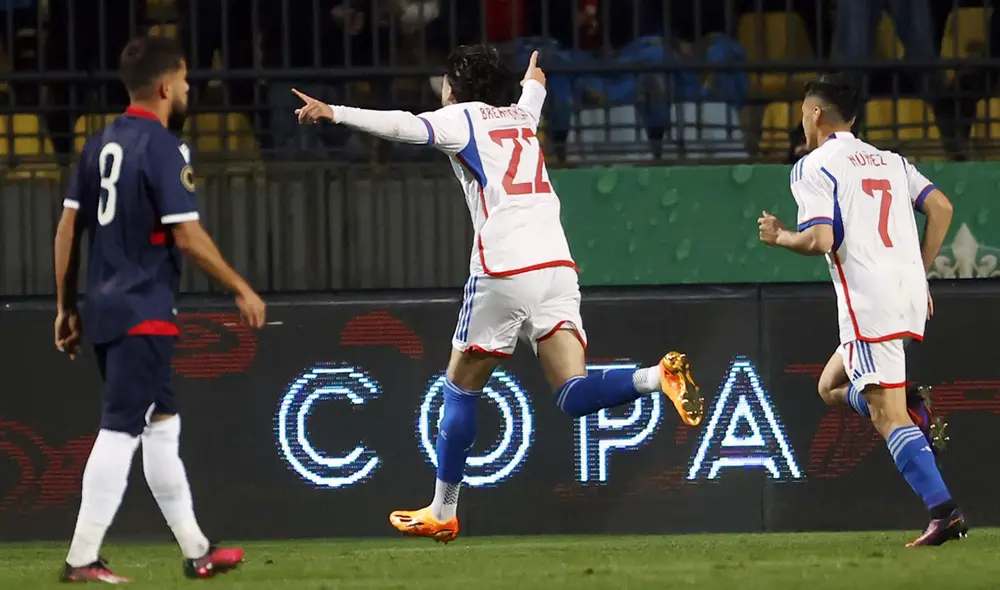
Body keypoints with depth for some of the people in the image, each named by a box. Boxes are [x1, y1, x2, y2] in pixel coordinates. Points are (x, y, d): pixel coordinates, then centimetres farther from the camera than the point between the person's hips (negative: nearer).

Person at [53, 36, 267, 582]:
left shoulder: (100, 144, 11)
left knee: (161, 423, 16)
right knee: (120, 429, -9)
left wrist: (65, 307, 16)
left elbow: (68, 226, 11)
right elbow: (186, 234, -18)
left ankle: (195, 551, 22)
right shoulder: (163, 148, -13)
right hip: (144, 312, -9)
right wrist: (242, 290, -9)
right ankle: (82, 557, -12)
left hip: (104, 310, 9)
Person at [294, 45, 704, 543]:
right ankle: (659, 377, -30)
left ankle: (442, 513, 15)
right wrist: (533, 86, 74)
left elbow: (403, 127, -12)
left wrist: (335, 113, -16)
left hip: (504, 272, -5)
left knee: (461, 387, 10)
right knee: (573, 395, -4)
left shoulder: (462, 118, 7)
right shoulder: (519, 117, 25)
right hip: (557, 266, 5)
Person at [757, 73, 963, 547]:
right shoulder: (890, 160, 20)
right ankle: (913, 414, -4)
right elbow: (940, 208, 10)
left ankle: (944, 512, -22)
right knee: (832, 387, 22)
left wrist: (779, 237, 7)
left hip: (869, 301, -8)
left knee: (887, 414, -11)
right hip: (910, 292, 8)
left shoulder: (814, 166, -1)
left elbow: (819, 240, -14)